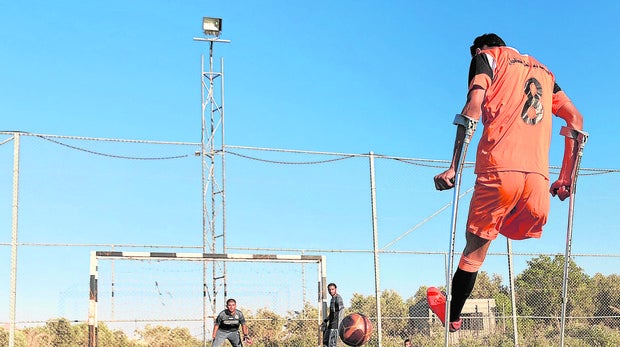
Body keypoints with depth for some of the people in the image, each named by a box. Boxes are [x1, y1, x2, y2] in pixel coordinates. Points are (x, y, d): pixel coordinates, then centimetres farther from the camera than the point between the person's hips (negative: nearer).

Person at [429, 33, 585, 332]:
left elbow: (474, 107, -4)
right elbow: (576, 120, 22)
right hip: (539, 177, 4)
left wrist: (453, 167, -8)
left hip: (499, 170, -4)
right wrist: (566, 179, 22)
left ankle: (452, 316, 16)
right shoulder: (543, 71, 29)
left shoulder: (486, 56, 14)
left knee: (474, 250, 6)